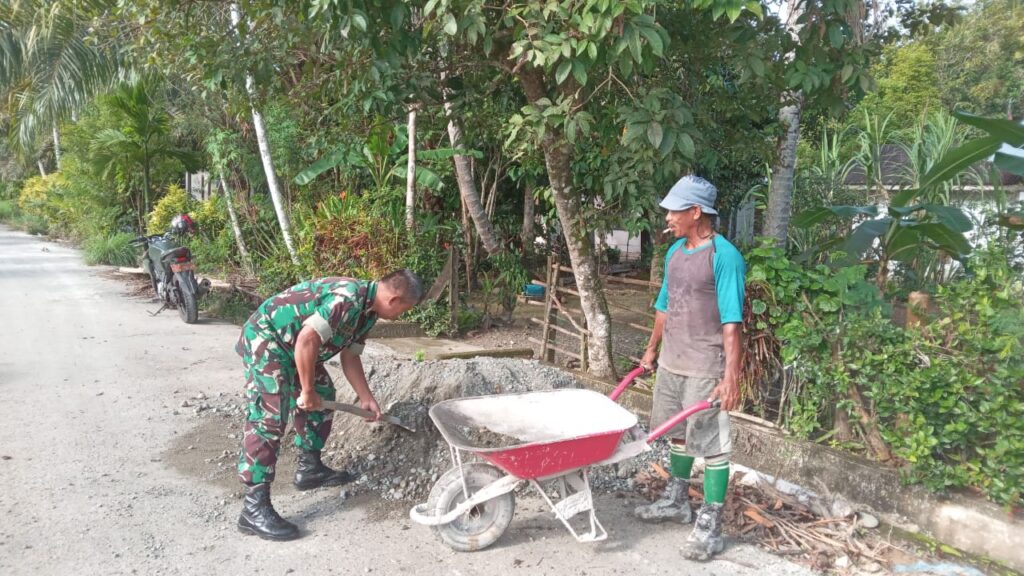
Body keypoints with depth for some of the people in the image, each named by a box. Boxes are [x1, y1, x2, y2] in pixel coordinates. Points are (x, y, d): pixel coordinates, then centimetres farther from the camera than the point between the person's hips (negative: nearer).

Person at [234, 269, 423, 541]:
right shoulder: (347, 299, -28)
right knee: (269, 418, -15)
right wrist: (307, 390, -21)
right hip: (264, 339, -11)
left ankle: (310, 468, 31)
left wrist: (366, 399, 16)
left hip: (291, 346, 11)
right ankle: (254, 508, -13)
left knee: (322, 396, 17)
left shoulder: (367, 310, 5)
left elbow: (350, 356, 15)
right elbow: (306, 339, -32)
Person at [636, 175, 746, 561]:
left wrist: (731, 375, -25)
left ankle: (709, 525, 10)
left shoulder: (723, 256, -17)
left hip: (705, 368, -8)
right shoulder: (675, 252, 8)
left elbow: (731, 322, -21)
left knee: (711, 445, 0)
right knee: (678, 434, 20)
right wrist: (652, 349, 23)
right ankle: (676, 500, 37)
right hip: (671, 362, 8)